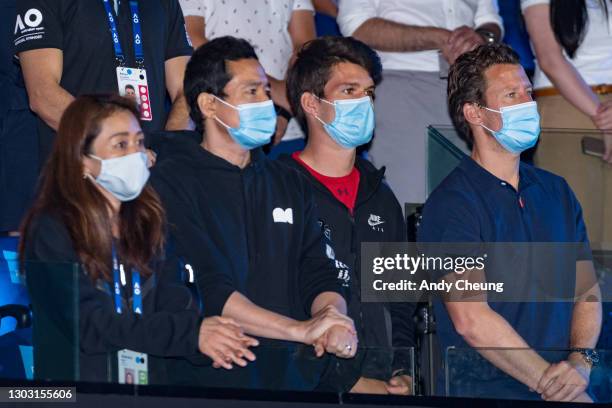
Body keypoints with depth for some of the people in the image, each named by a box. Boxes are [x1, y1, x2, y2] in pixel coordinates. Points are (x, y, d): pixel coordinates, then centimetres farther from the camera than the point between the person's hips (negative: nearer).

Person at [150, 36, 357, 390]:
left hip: (295, 368, 5)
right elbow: (203, 288, -11)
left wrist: (334, 320, -10)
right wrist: (301, 329, -16)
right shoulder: (172, 182, 0)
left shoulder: (289, 184, 22)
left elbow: (321, 274, 14)